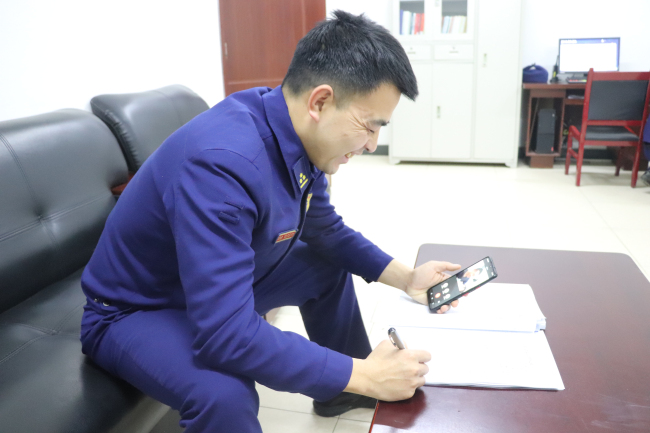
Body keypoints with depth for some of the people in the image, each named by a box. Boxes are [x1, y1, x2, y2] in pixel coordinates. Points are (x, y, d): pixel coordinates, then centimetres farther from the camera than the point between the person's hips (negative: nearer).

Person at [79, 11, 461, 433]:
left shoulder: (298, 137, -11)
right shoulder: (222, 162, -37)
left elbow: (328, 232, 6)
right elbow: (226, 333, -39)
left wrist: (406, 277, -4)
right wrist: (363, 374, -32)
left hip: (222, 286, 8)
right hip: (133, 311, -7)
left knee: (328, 266, 10)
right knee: (224, 393, -35)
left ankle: (340, 393, 28)